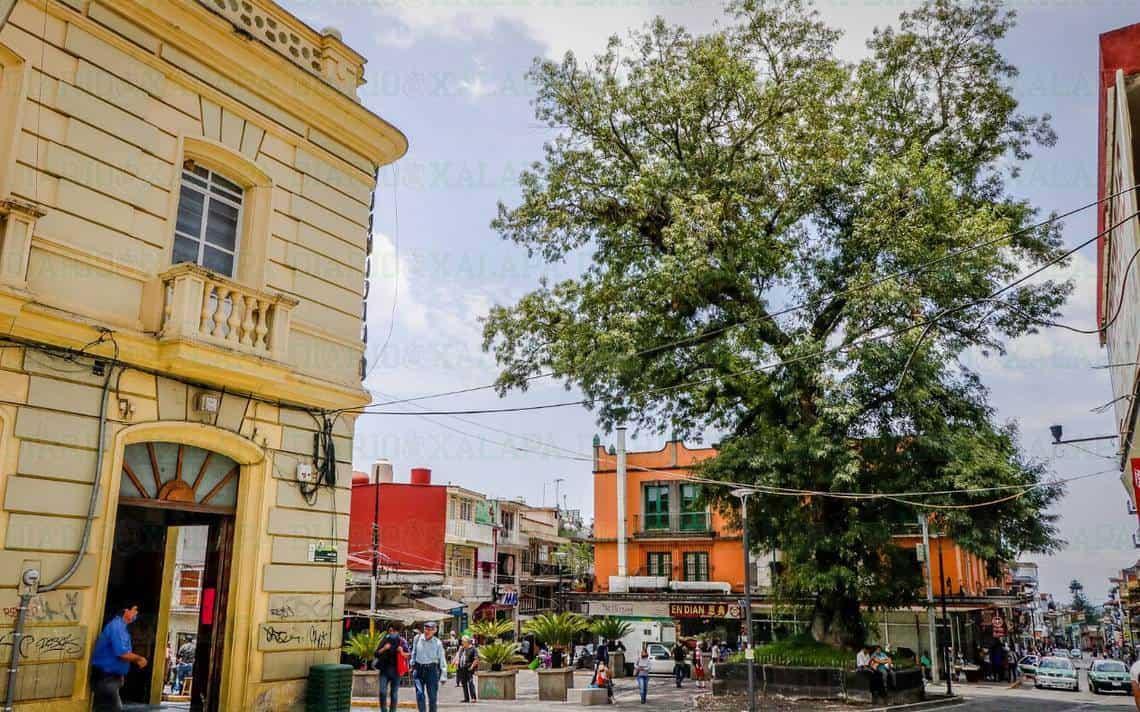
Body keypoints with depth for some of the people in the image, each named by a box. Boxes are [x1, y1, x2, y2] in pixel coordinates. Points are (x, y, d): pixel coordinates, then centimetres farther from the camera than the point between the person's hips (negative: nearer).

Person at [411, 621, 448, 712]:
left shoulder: (437, 643, -4)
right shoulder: (417, 639, 1)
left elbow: (442, 660, -2)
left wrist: (443, 676, -3)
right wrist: (412, 665, 17)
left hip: (432, 670, -1)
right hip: (418, 669, 1)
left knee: (433, 696, 2)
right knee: (420, 693, -12)